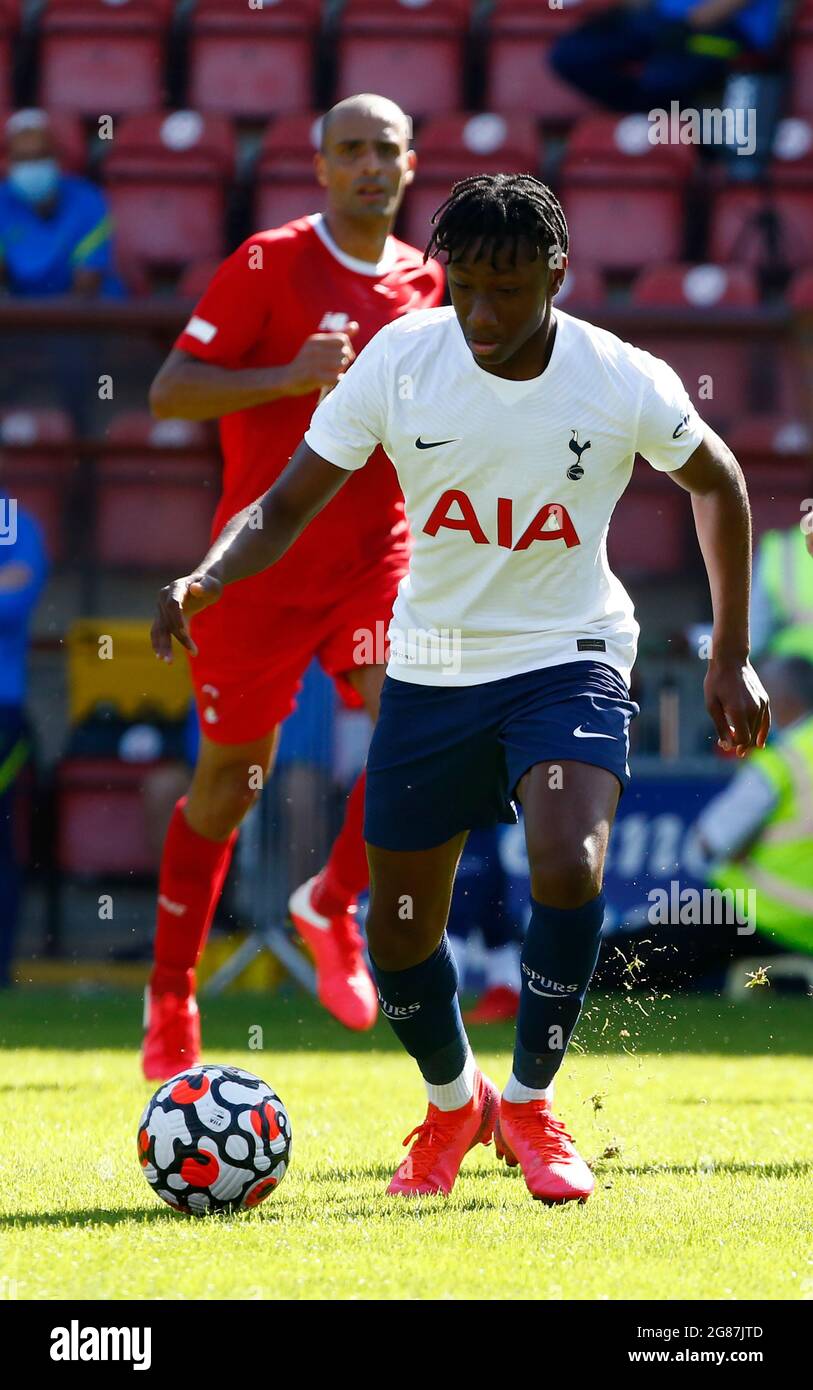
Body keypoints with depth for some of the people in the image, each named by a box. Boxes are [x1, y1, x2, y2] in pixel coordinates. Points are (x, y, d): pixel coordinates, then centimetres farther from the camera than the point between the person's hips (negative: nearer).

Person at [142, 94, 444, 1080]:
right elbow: (169, 392, -11)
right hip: (263, 562, -3)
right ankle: (170, 992, 21)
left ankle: (333, 905, 4)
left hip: (379, 552, 3)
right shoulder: (268, 266, -7)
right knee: (229, 779, 4)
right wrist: (291, 376, -22)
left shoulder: (429, 287, 7)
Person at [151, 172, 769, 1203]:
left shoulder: (626, 385, -14)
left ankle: (527, 1101, -5)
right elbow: (287, 505, -7)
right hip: (430, 667, 2)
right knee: (399, 932, 5)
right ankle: (452, 1103, 37)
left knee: (568, 866, -28)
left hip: (568, 659, -2)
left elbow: (717, 482, 6)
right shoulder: (398, 360, -13)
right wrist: (204, 581, -27)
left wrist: (731, 656, 6)